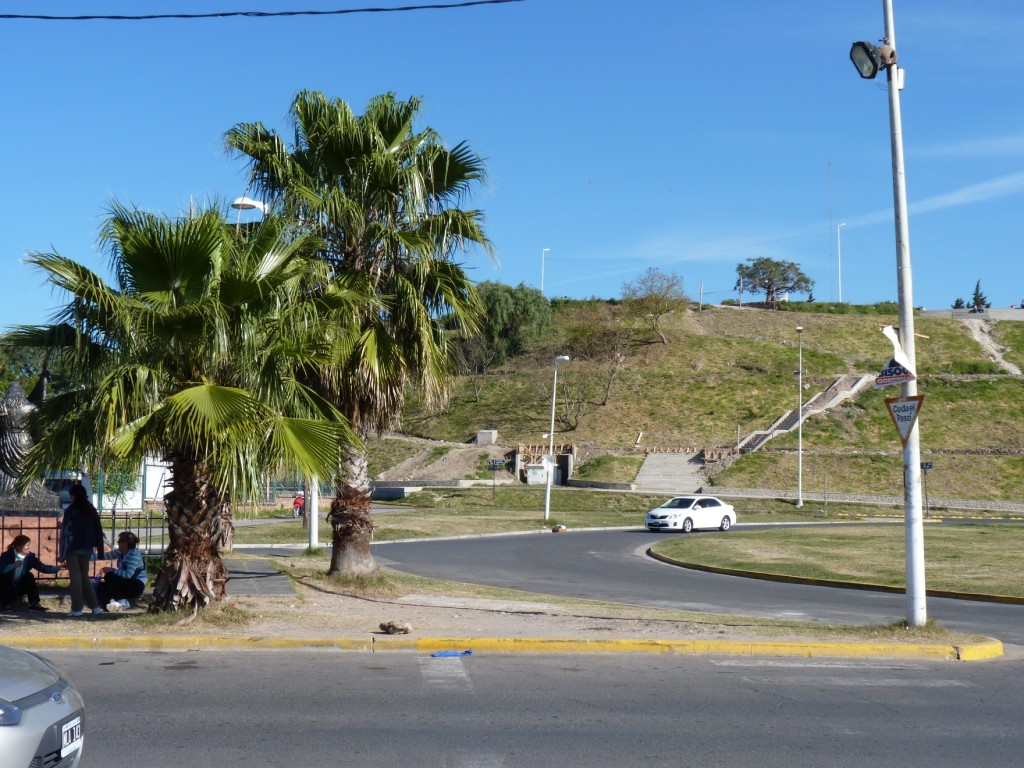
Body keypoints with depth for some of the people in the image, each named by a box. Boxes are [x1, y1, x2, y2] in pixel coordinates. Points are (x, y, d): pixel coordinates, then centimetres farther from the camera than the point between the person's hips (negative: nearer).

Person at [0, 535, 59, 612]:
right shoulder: (6, 556, -18)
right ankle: (7, 604, -12)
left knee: (29, 576, -20)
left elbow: (43, 568, -9)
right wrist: (13, 566, -39)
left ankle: (34, 604, -20)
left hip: (19, 586, 4)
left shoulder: (29, 557, -7)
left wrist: (59, 568, -20)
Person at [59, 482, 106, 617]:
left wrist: (62, 554, -8)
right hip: (86, 550, 5)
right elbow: (98, 531, 8)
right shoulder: (92, 511, 7)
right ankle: (95, 607, 8)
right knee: (84, 577, 14)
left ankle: (77, 609, 2)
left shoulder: (70, 511, -9)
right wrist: (100, 550, 12)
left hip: (73, 550, -5)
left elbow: (65, 533, -9)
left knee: (75, 578, 1)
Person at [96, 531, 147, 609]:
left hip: (136, 586, -9)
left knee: (109, 576, -20)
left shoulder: (134, 554, -20)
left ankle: (122, 601, -15)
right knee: (101, 586, -1)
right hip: (126, 583, 9)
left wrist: (111, 570, -23)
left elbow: (128, 574, -28)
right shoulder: (121, 552, 6)